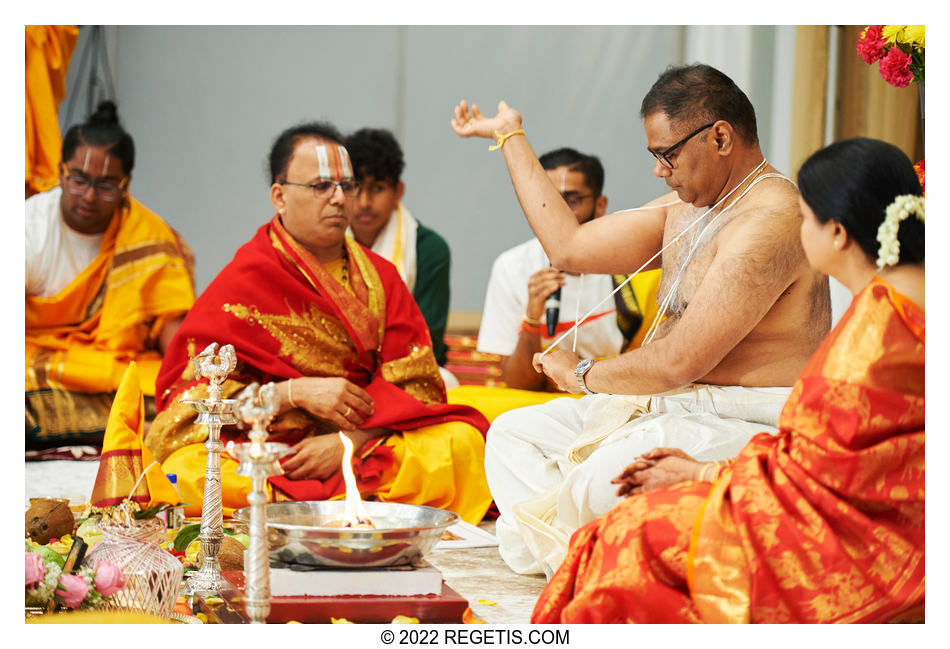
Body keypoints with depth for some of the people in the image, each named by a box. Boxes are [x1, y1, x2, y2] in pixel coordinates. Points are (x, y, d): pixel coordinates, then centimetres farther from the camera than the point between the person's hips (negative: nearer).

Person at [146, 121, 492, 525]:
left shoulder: (378, 277, 12)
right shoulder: (242, 281, 1)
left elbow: (415, 384, 4)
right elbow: (189, 392, -4)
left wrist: (348, 441, -14)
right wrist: (296, 393, -15)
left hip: (367, 444, 3)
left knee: (464, 440, -24)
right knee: (186, 477, -34)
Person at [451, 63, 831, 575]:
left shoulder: (770, 222, -20)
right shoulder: (686, 208, 13)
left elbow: (678, 362, -23)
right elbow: (569, 247, 18)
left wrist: (584, 374, -5)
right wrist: (510, 135, 23)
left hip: (748, 427, -11)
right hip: (673, 407, 11)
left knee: (610, 471, -37)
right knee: (513, 434, 7)